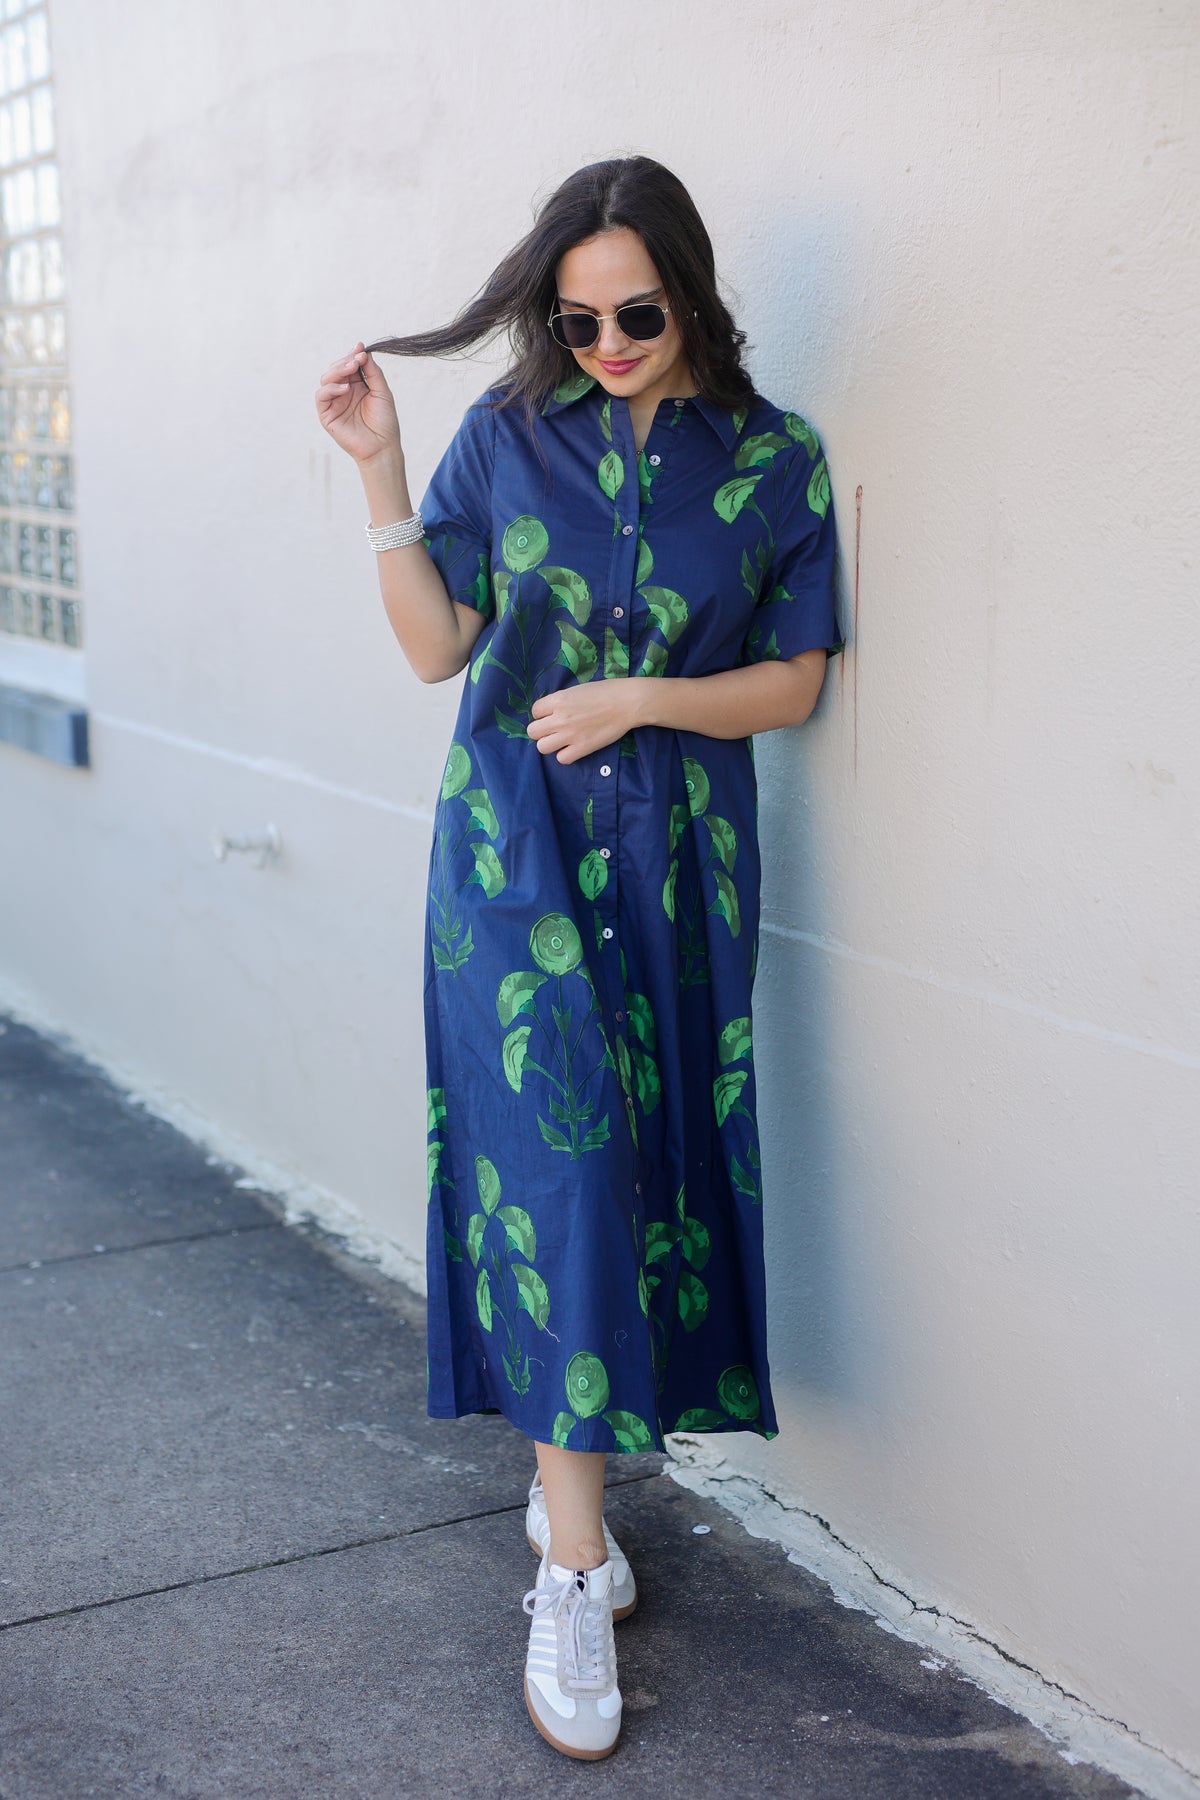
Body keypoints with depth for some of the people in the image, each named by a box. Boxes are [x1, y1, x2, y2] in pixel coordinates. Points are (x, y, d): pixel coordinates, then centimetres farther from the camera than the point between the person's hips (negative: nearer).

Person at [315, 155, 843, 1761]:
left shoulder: (774, 462, 0)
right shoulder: (509, 435, 1)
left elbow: (793, 681, 1)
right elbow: (437, 648, 0)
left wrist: (638, 697, -13)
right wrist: (381, 472, -9)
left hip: (679, 864, 1)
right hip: (516, 845, -1)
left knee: (646, 1168, 4)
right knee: (555, 1164, -10)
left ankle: (566, 1483, 23)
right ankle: (576, 1568, -5)